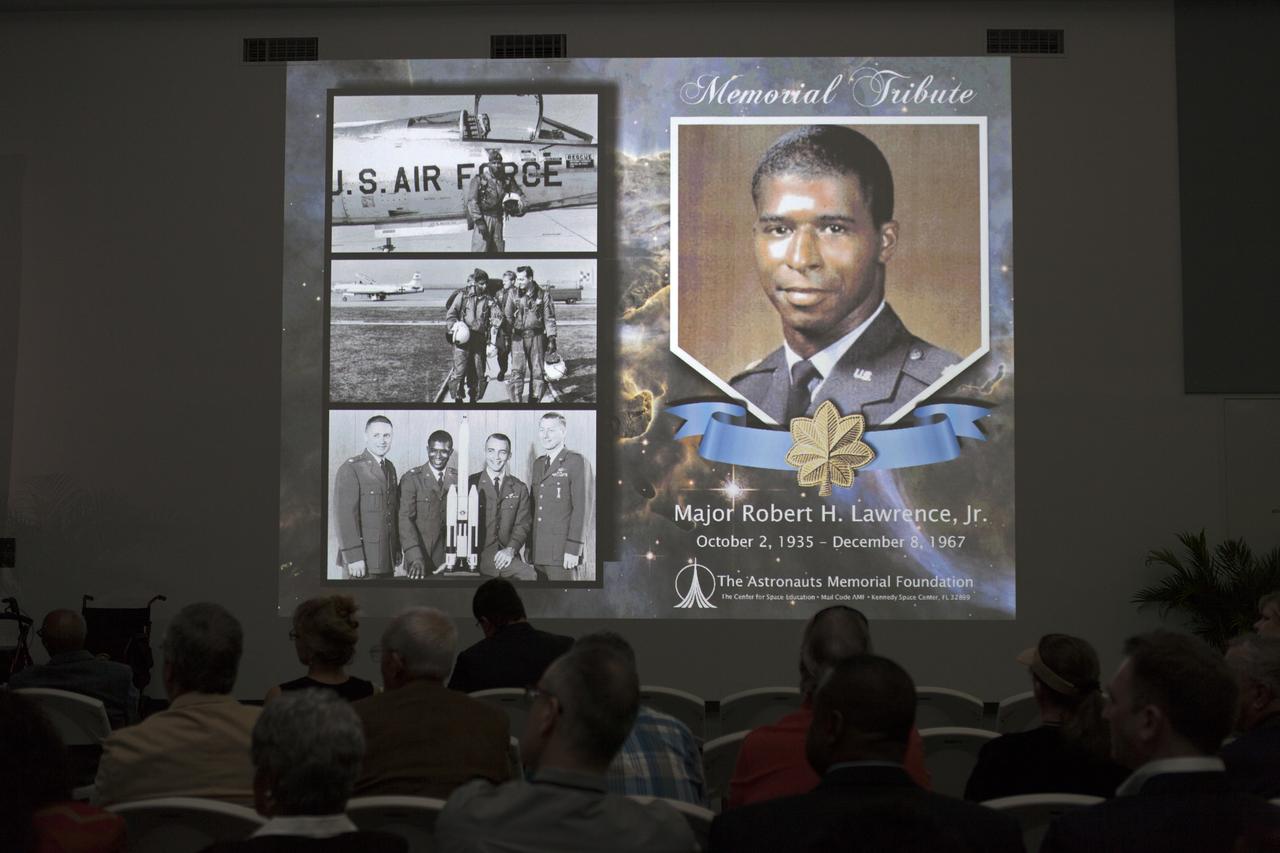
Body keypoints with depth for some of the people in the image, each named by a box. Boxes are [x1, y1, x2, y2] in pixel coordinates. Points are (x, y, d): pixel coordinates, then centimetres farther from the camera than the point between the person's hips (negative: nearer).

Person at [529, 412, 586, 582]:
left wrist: (573, 547, -15)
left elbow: (579, 506, -9)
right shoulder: (538, 463, 18)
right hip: (538, 550, 6)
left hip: (561, 550, -6)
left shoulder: (575, 461, -3)